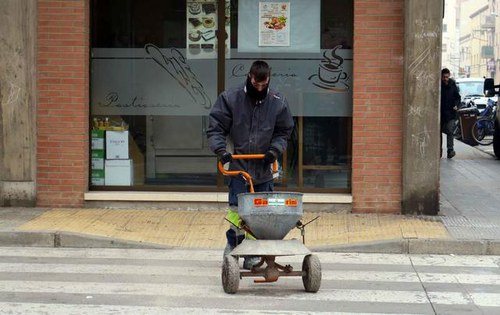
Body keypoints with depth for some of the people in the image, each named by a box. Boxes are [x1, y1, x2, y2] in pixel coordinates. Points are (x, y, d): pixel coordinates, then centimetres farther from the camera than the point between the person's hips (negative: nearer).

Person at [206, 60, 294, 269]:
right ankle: (233, 242, 14)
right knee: (237, 208, -7)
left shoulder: (278, 102, 3)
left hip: (264, 167, 2)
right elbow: (215, 128, 0)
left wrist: (275, 150, -5)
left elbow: (283, 132, 12)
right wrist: (220, 149, -15)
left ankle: (253, 253, 10)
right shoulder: (230, 98, -3)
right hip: (238, 165, -2)